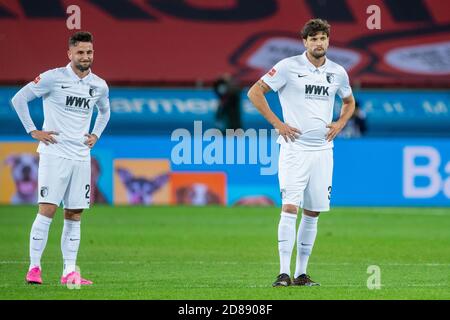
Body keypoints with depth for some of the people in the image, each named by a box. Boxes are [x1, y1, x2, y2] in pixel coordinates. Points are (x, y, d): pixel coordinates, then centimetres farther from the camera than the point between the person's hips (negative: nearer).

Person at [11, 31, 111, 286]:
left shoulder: (100, 86, 8)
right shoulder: (53, 78, -7)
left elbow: (104, 111, 30)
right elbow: (19, 99, -3)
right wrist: (33, 131, -6)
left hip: (81, 157, 5)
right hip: (54, 154, -5)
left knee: (74, 215, 4)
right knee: (48, 210, -12)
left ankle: (70, 272, 7)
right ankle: (34, 267, -6)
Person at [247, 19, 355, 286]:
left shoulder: (338, 72, 8)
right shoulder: (289, 67, -5)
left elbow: (349, 102, 27)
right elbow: (255, 92, -2)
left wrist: (339, 124, 9)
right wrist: (277, 123, -7)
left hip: (323, 149, 5)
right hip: (294, 147, -5)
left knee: (313, 213, 7)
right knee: (290, 208, -13)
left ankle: (301, 273, 14)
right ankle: (284, 273, -14)